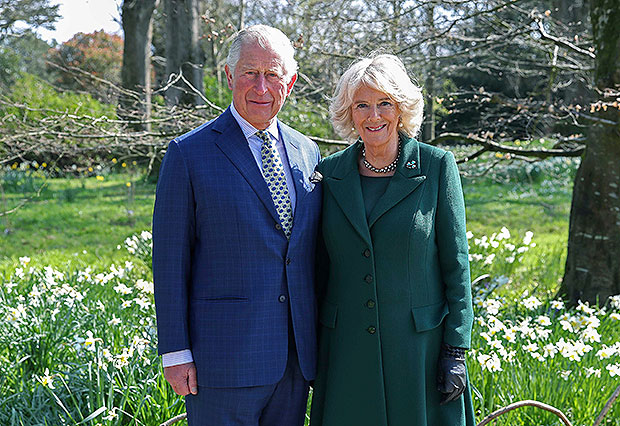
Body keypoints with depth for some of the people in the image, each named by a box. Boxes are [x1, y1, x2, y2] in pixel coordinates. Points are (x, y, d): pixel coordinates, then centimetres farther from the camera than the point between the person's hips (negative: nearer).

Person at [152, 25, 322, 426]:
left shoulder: (307, 152, 11)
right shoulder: (189, 153, -4)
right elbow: (170, 260, -5)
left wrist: (320, 339, 12)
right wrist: (175, 352, -9)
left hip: (296, 359, 5)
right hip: (225, 360, -5)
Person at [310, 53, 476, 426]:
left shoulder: (437, 166, -4)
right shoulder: (330, 173, 4)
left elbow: (456, 264, -3)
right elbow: (320, 268, 10)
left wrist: (456, 351, -7)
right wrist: (313, 351, 8)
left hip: (419, 348, -2)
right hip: (346, 350, 2)